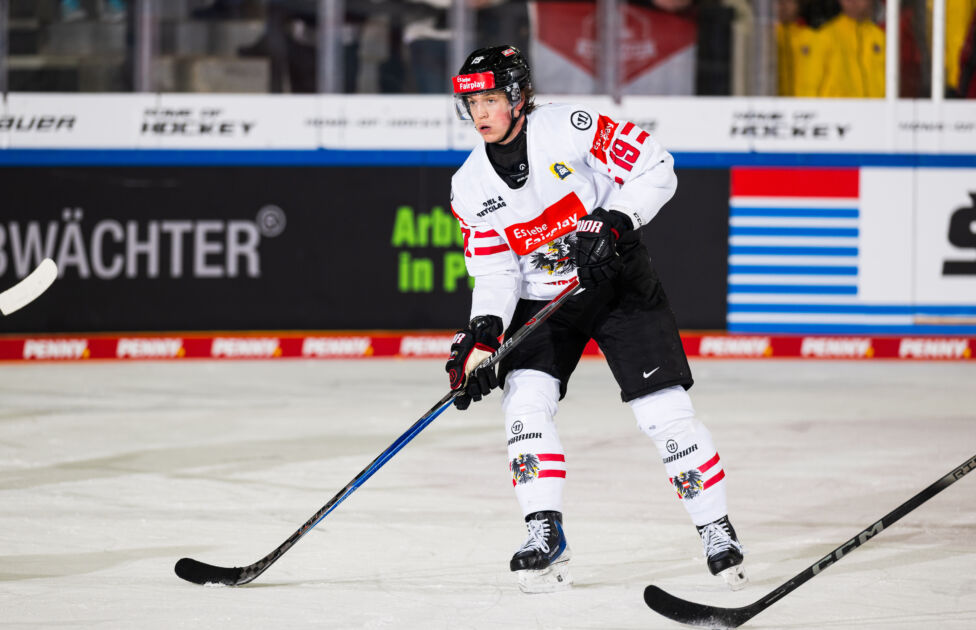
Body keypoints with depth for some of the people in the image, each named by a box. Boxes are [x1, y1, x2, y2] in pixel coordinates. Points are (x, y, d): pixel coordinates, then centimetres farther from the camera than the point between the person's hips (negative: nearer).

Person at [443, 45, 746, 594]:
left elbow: (656, 168, -17)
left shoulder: (569, 129, -18)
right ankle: (547, 538, -12)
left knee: (664, 408, -8)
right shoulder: (471, 188, -4)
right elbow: (495, 273, -2)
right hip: (542, 299, 4)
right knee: (526, 399, -17)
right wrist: (483, 334, -18)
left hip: (617, 279, -4)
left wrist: (615, 223, -28)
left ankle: (717, 533, 5)